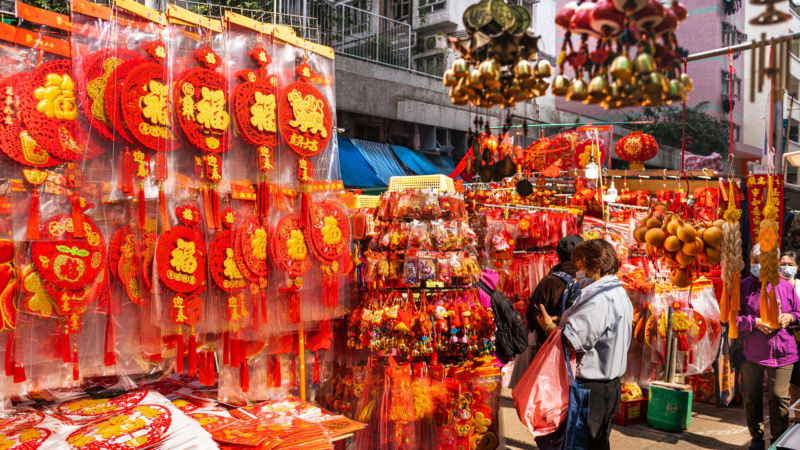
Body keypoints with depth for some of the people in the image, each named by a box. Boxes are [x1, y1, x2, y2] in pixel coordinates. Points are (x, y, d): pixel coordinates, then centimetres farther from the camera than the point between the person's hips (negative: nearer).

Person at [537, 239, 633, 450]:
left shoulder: (598, 300, -23)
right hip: (612, 384, 10)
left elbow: (572, 340, -26)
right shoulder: (620, 293, 11)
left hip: (591, 388, -10)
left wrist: (548, 325, -9)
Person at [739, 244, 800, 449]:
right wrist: (754, 323, -15)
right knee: (751, 397, 6)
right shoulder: (743, 287, 1)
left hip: (782, 354, 0)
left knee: (779, 396, -1)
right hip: (751, 354, 0)